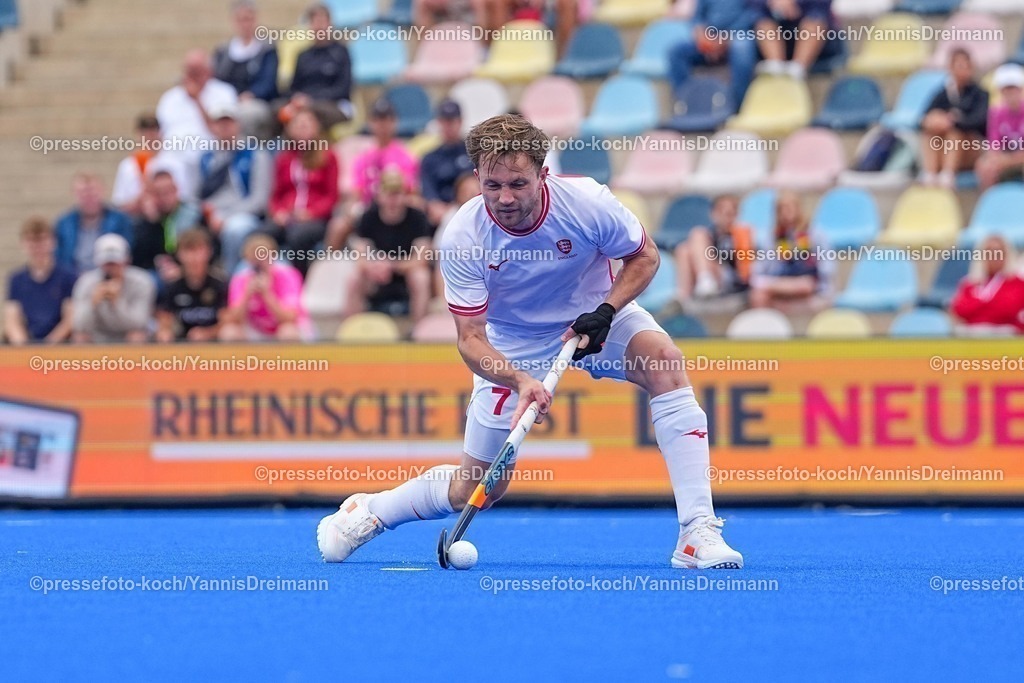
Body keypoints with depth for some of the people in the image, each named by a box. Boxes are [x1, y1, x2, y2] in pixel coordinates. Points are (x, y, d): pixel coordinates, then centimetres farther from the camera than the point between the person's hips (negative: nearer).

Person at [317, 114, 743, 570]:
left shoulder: (587, 202, -27)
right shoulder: (463, 240, -26)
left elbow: (644, 257, -9)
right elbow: (471, 338, -23)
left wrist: (604, 313, -25)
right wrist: (520, 381, -42)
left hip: (594, 318, 1)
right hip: (514, 346, -1)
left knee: (665, 362, -32)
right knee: (477, 489, -1)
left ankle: (697, 532, -30)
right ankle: (367, 512, 29)